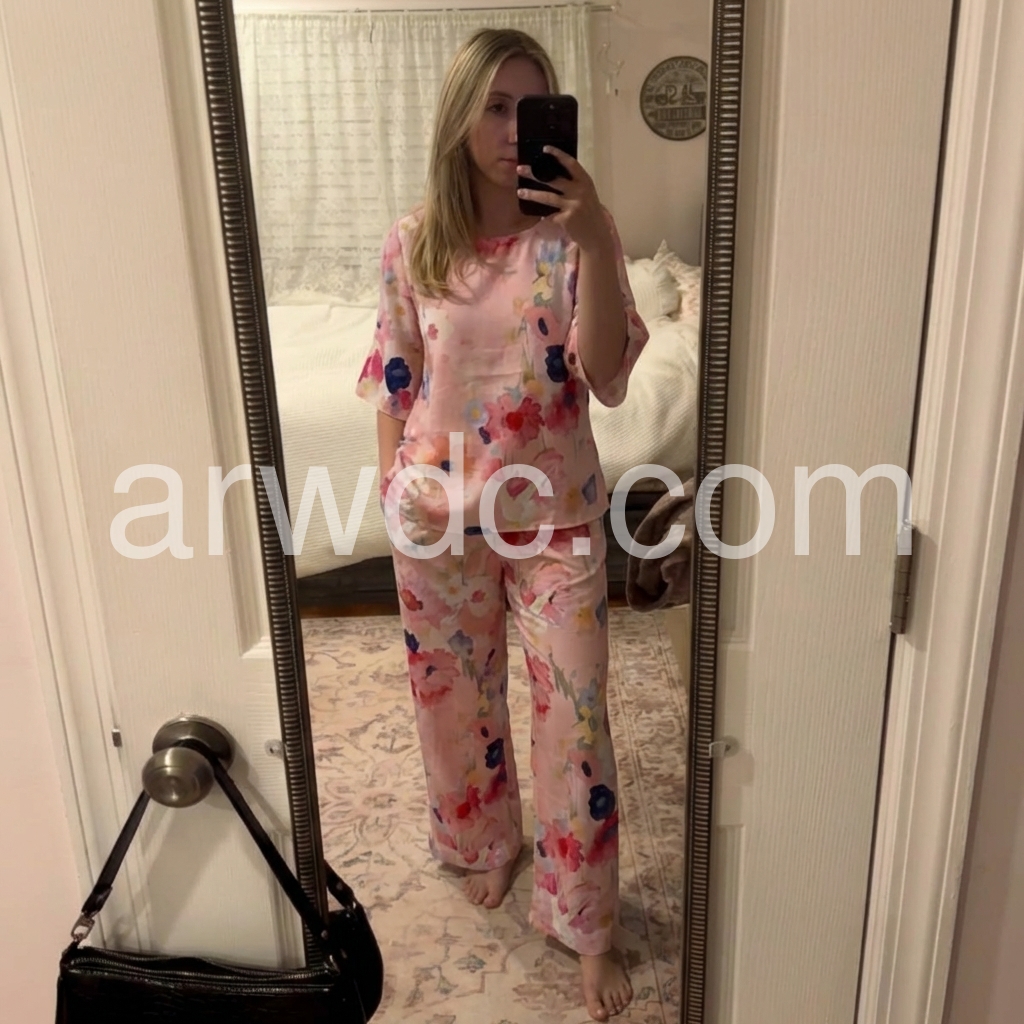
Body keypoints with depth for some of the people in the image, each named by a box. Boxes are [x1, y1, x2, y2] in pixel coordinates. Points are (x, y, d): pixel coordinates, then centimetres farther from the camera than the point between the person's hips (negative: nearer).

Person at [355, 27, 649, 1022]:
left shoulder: (574, 236, -6)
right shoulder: (413, 242, -2)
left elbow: (608, 378, -19)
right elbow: (394, 379, 5)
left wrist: (596, 241, -28)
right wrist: (393, 484, 3)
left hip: (555, 512, -1)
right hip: (440, 510, 2)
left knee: (575, 708, 3)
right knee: (457, 691, 17)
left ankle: (584, 922, 23)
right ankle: (486, 843, 46)